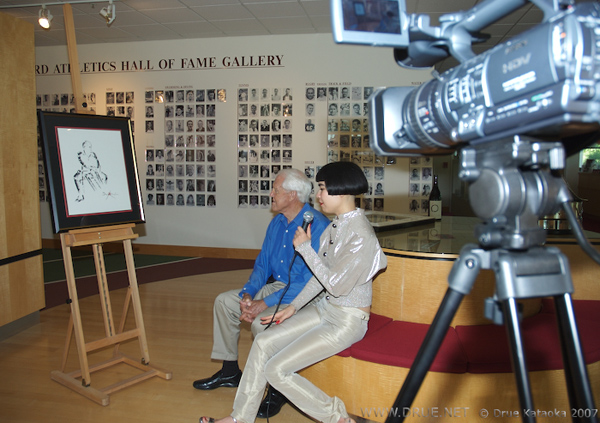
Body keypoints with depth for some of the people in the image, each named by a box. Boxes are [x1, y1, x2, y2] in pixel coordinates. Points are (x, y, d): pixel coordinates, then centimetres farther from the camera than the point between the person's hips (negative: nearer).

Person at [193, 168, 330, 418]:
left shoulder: (318, 226, -22)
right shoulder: (277, 223, 7)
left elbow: (311, 282, -26)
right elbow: (262, 264, 11)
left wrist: (266, 303, -26)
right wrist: (248, 294, -8)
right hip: (276, 285, 9)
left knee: (261, 321, -31)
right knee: (224, 301, 4)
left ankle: (279, 390, -7)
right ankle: (230, 371, 19)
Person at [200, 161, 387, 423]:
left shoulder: (361, 234, -22)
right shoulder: (336, 225, 6)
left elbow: (337, 285, -23)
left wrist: (305, 248, -15)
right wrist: (294, 307, 6)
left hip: (348, 320, -9)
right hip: (325, 308, 9)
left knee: (276, 369, -12)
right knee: (263, 341, -2)